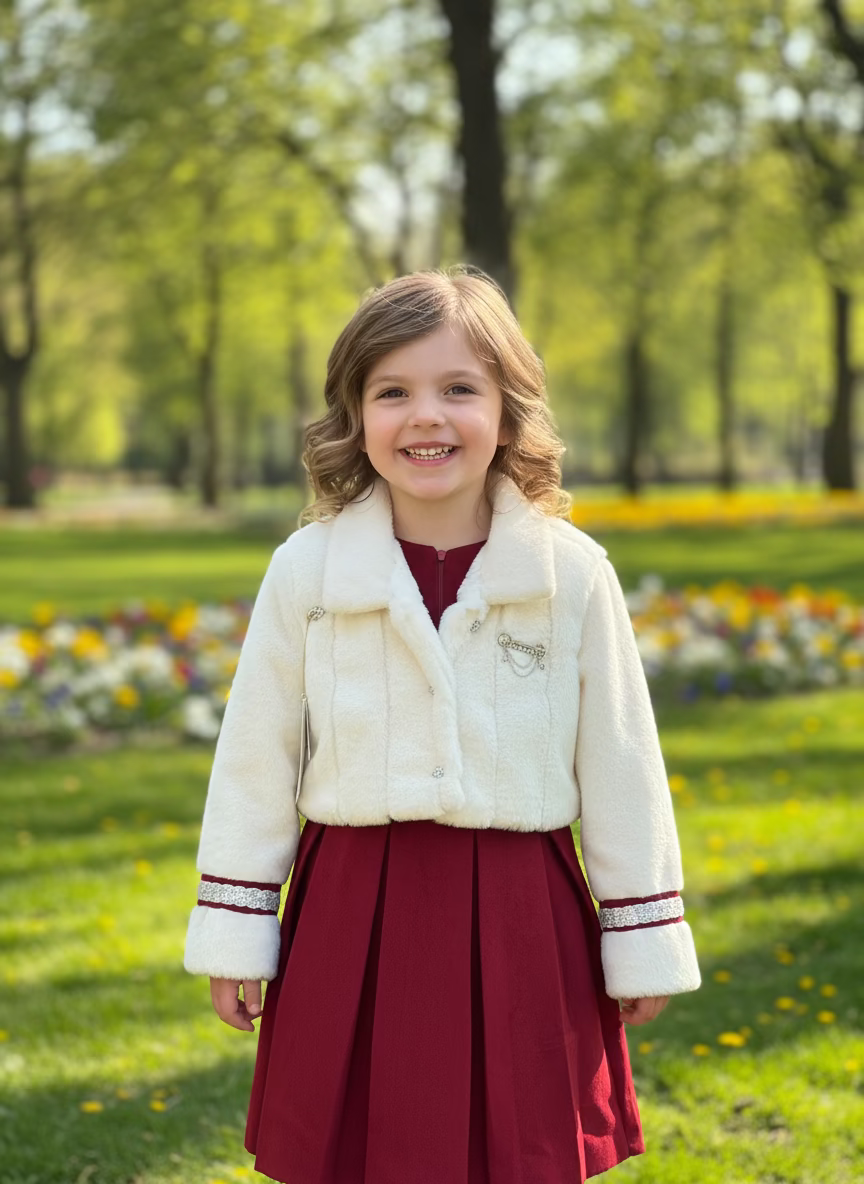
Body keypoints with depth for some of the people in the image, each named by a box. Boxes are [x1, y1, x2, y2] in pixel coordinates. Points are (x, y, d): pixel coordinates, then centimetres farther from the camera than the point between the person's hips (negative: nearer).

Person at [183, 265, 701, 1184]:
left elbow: (619, 767, 3)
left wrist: (644, 939, 6)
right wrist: (232, 934, 4)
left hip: (520, 924, 0)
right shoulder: (307, 571, -2)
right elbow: (256, 763, 3)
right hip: (356, 914, 0)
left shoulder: (573, 575, -3)